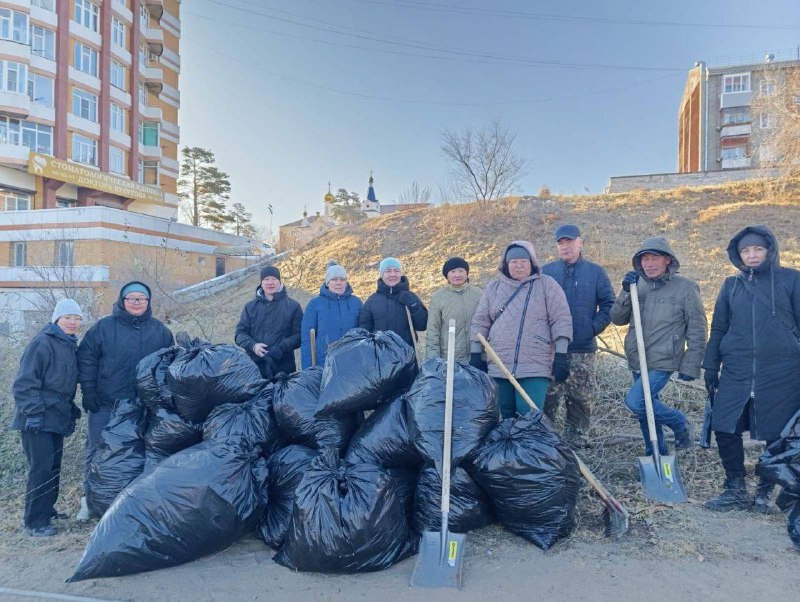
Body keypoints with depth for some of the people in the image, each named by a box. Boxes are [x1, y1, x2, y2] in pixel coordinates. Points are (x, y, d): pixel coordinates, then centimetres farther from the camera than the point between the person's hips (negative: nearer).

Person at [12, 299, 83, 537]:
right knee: (41, 468, -7)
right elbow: (24, 383, -15)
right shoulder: (42, 344, -12)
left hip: (56, 418, 8)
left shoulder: (70, 346, 13)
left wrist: (71, 412, 18)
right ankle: (35, 522, 2)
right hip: (37, 420, -8)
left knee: (54, 467, 13)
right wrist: (33, 413, -20)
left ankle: (46, 510, 26)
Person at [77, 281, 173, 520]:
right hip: (105, 404, -2)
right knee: (97, 451, 5)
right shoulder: (104, 326, -2)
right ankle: (89, 499, 20)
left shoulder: (160, 331, 5)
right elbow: (86, 358, -1)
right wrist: (88, 391, -7)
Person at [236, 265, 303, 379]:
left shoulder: (293, 306, 5)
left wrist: (281, 348, -16)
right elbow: (240, 333, 11)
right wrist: (252, 345, -10)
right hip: (255, 366, 2)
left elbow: (299, 335, -1)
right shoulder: (250, 306, 13)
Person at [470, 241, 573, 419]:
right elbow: (480, 322, 13)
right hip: (498, 366, 4)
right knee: (504, 416, 10)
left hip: (535, 366, -4)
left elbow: (561, 321, -2)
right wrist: (475, 355, 9)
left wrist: (561, 355, -8)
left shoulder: (546, 285, 3)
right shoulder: (493, 288, 13)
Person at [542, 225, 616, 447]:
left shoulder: (596, 272, 8)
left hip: (583, 348, 1)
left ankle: (576, 441, 19)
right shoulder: (546, 271, 7)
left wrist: (594, 327, -4)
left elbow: (609, 305, 8)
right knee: (547, 397, -1)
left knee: (582, 399, 7)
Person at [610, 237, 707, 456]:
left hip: (662, 362, -6)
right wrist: (626, 292, -13)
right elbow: (617, 319, 2)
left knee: (635, 401, -19)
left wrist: (690, 366, -9)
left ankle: (681, 424, 6)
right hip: (637, 361, 6)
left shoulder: (685, 287, -8)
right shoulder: (637, 284, 5)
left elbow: (697, 330, -6)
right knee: (647, 408, 14)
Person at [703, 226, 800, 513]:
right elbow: (718, 329, 15)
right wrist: (711, 367, 12)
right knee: (725, 430, -1)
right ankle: (736, 491, 15)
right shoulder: (731, 285, 12)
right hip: (737, 372, 3)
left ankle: (765, 492, 23)